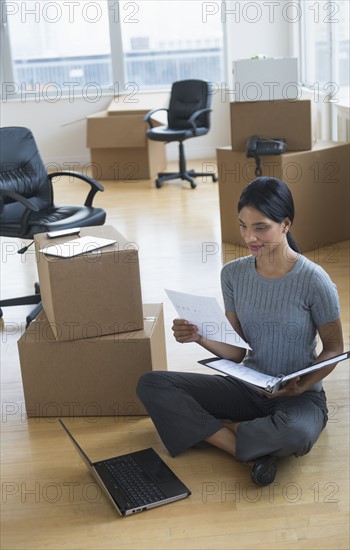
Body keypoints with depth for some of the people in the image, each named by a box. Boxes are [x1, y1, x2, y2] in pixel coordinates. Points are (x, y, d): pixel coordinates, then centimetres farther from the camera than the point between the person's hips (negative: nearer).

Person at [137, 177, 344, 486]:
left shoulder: (314, 281, -16)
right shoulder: (234, 274, -3)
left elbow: (334, 349, -5)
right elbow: (236, 351, -1)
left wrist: (301, 386, -22)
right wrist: (200, 337, -21)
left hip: (299, 396, -4)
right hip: (248, 387, 5)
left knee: (295, 433, -42)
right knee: (151, 385, -11)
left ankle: (218, 429, -10)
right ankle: (254, 449, -18)